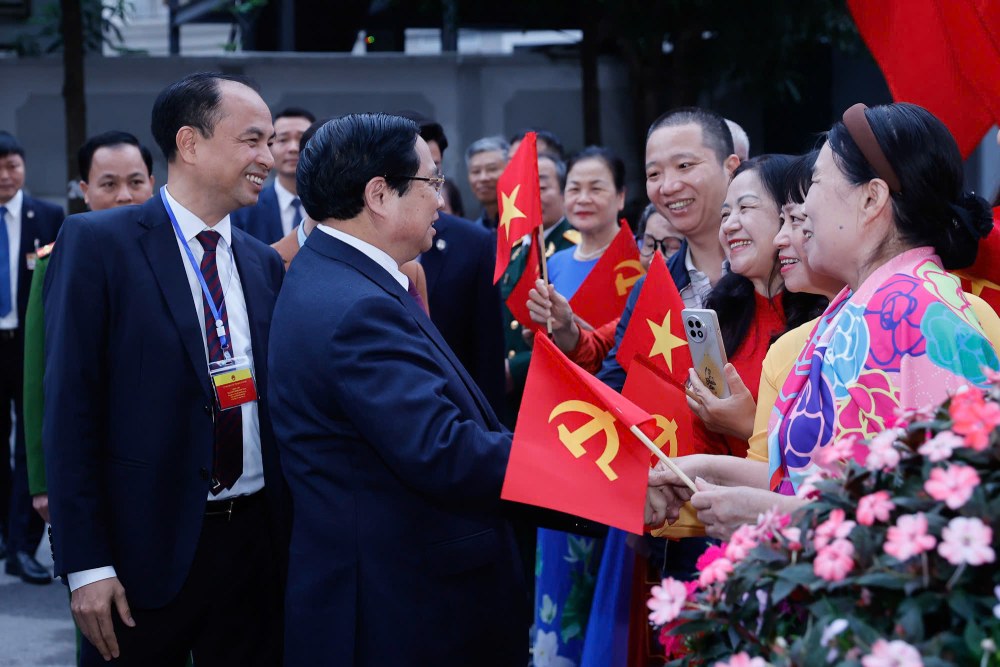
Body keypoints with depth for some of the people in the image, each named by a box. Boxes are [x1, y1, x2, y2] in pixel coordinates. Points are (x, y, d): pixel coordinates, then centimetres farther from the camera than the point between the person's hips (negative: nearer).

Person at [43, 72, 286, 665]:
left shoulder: (264, 263, 10)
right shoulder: (97, 242, -7)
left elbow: (277, 398, 13)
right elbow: (70, 409, -10)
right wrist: (86, 564, -14)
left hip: (256, 542, 5)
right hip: (147, 546, -5)